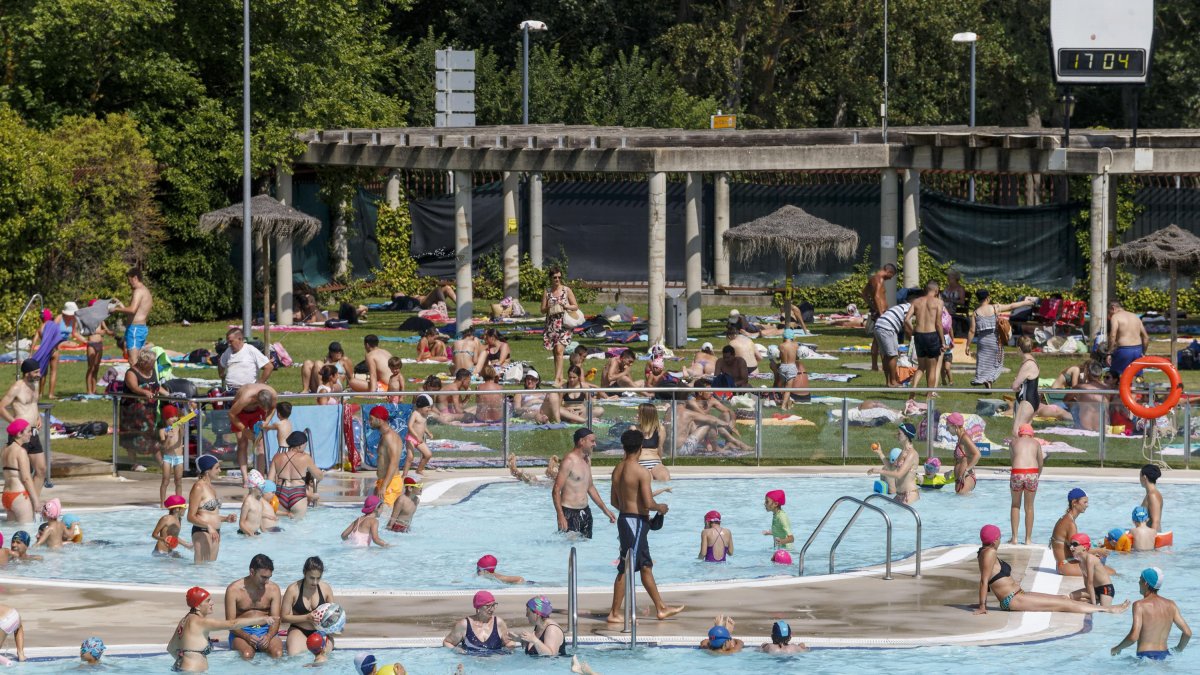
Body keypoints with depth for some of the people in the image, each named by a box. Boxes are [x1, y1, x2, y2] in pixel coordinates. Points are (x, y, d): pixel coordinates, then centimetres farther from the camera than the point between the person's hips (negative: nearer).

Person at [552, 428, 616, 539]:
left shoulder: (587, 460, 12)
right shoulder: (569, 461, -15)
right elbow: (556, 491, -17)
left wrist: (605, 509, 23)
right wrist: (561, 517, -25)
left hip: (584, 512, 8)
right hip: (569, 513, -8)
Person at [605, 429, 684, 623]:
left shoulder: (617, 470, 8)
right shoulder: (641, 472, -17)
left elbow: (614, 501, 14)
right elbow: (648, 503, -20)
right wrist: (660, 508, 0)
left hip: (624, 518, 9)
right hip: (637, 522, -9)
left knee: (646, 566, 16)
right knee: (626, 569, -3)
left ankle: (661, 608, 23)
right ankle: (615, 613, 0)